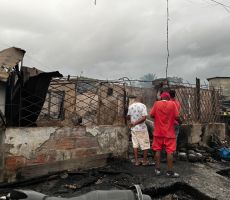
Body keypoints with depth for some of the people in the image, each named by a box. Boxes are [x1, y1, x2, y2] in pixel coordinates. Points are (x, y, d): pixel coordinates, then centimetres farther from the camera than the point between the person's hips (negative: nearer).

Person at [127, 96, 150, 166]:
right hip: (142, 128, -4)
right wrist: (135, 123, -15)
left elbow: (128, 116, 15)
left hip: (133, 129, 4)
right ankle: (144, 161, 17)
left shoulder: (130, 106, 4)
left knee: (135, 145, 11)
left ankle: (136, 161, 14)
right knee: (145, 145, 9)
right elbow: (144, 118, -20)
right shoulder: (143, 106, -10)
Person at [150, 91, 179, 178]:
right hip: (169, 132, -1)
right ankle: (170, 171, 9)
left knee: (158, 150, 11)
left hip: (158, 132, 1)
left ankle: (158, 169, 17)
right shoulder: (172, 104, -5)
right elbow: (176, 116, -8)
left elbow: (151, 115, 0)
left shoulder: (156, 103, -3)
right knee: (170, 151, 4)